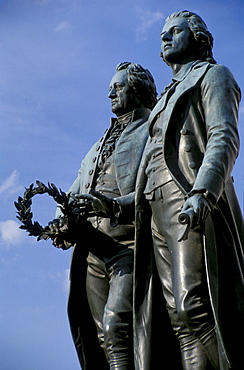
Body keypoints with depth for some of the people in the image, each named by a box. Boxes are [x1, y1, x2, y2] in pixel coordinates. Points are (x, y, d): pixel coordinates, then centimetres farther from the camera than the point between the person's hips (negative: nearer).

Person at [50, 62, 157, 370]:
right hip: (92, 249, 7)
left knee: (117, 326, -23)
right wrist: (62, 222, 3)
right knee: (100, 335, 3)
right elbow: (75, 192, 25)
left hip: (129, 244, -7)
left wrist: (116, 204, -24)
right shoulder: (99, 145, 31)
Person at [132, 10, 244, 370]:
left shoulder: (214, 75, 10)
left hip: (192, 203, -7)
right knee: (178, 313, -5)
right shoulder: (168, 99, 33)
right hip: (157, 205, 8)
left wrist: (202, 193, -25)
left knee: (192, 308, -21)